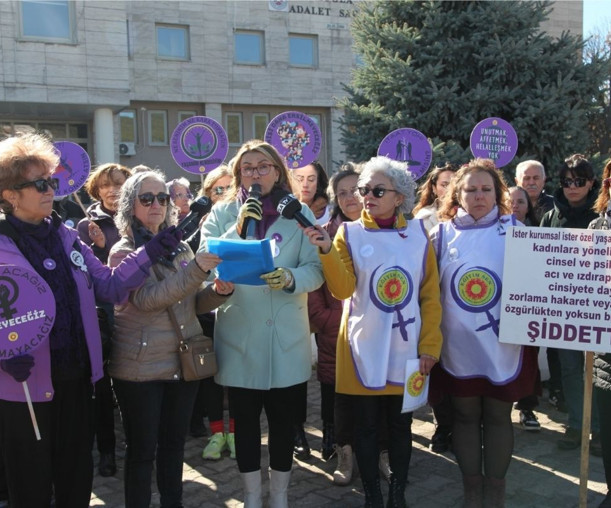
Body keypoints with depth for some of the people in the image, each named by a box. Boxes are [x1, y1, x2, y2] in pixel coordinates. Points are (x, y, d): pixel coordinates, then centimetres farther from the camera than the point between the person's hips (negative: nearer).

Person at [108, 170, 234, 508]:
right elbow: (146, 299, -23)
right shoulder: (123, 252, -6)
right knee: (142, 449, 5)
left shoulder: (180, 246, 9)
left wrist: (218, 291, -8)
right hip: (140, 367, -5)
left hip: (183, 362, 5)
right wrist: (196, 270, -32)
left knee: (174, 443, 16)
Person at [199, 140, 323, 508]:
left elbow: (316, 270, -4)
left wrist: (291, 278, -24)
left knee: (283, 419, 10)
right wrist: (238, 229, -18)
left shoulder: (299, 213, 3)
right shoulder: (222, 213, 4)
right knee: (245, 420, 10)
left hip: (286, 337, 0)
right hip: (239, 336, 0)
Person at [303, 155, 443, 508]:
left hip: (407, 347, 1)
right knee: (367, 426, 8)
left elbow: (431, 295, 2)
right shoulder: (349, 233, -3)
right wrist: (326, 250, -29)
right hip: (364, 348, -1)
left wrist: (430, 346, -3)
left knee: (401, 424, 13)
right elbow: (342, 289, -15)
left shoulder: (418, 233, 1)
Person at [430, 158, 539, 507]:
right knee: (465, 416, 11)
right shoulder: (442, 233, 2)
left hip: (503, 343, 0)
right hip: (458, 345, 1)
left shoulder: (515, 229, 1)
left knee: (498, 415, 9)